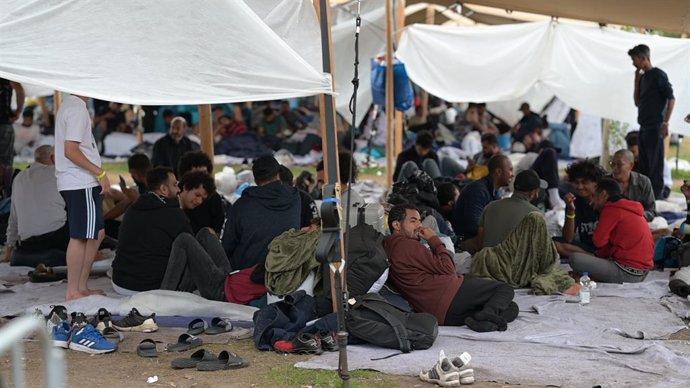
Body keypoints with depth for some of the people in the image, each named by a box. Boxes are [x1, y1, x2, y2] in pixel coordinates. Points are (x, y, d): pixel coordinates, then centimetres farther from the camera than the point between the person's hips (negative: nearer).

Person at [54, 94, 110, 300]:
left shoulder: (68, 105, 17)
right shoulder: (77, 109, -14)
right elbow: (71, 151, -20)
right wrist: (100, 173, -18)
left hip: (73, 182, 10)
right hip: (82, 183, -10)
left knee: (96, 233, 14)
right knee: (80, 237, -5)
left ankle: (81, 286, 18)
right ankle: (73, 291, 0)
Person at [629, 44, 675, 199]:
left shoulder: (658, 75, -5)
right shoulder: (643, 77, 17)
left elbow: (671, 98, -10)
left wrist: (665, 123, -15)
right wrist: (637, 81, 11)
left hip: (654, 128, -8)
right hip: (644, 128, 8)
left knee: (655, 166, -8)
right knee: (644, 167, 9)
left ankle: (656, 197, -8)